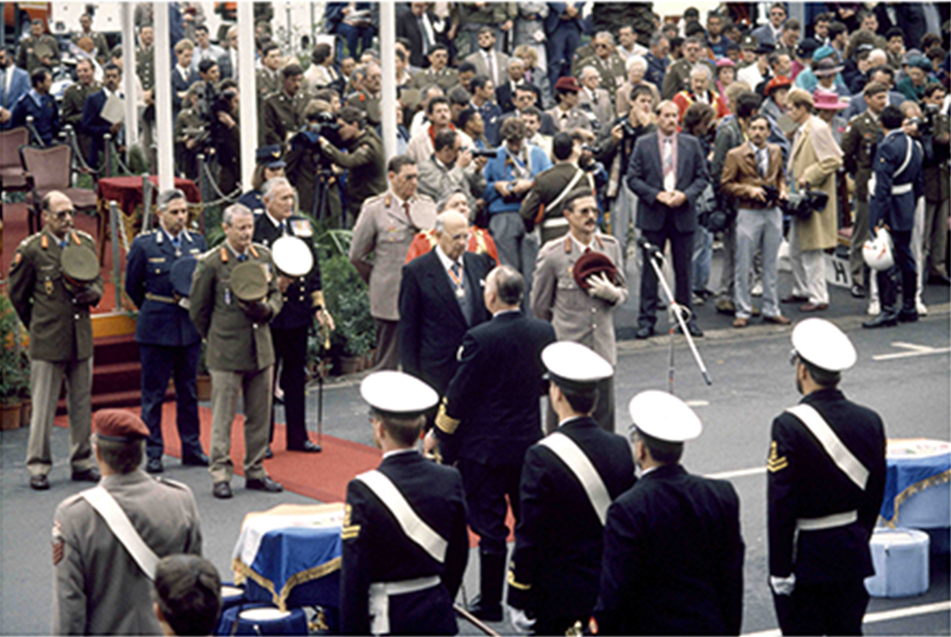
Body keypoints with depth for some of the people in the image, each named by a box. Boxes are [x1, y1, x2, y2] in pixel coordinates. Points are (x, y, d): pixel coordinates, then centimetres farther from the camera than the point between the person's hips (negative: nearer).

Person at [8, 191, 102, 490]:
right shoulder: (30, 249, -6)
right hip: (47, 342, -5)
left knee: (82, 404, 10)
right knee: (43, 407, -1)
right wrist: (37, 325, 8)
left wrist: (93, 293, -4)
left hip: (82, 339, 5)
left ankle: (82, 462, 20)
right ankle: (38, 468, 6)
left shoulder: (85, 243, 8)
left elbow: (97, 281, 19)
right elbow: (17, 295, 4)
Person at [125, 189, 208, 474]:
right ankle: (153, 453, 8)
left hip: (190, 328, 4)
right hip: (156, 329, -4)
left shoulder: (197, 242, 5)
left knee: (189, 391, 11)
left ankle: (192, 448, 20)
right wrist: (153, 310, 8)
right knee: (153, 394, 2)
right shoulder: (144, 244, -6)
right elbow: (132, 287, 4)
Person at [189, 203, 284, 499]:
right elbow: (198, 310, 0)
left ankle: (255, 472, 20)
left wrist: (267, 308, -6)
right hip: (227, 353, -5)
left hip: (261, 349, 5)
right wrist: (216, 339, 7)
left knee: (260, 416, 10)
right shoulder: (211, 263, -8)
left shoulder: (263, 256, 7)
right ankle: (220, 475, 5)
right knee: (223, 418, -1)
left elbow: (276, 294, 16)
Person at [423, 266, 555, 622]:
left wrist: (438, 434, 0)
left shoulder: (480, 339, -20)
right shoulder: (543, 332, -3)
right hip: (529, 440, 5)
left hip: (485, 446, -5)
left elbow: (459, 394, -13)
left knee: (490, 526, 2)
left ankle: (490, 602, 9)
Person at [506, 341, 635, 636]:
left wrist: (519, 599, -7)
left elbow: (530, 536, -16)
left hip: (559, 599, -6)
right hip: (610, 595, 6)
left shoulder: (543, 458, -20)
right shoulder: (619, 449, -2)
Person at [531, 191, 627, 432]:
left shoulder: (610, 247, 5)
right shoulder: (552, 254, -8)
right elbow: (539, 306, 3)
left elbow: (623, 292, 13)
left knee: (603, 419, 8)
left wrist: (611, 293, -10)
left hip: (602, 349, 4)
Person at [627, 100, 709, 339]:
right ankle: (647, 319, 7)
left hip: (683, 214, 1)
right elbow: (633, 178, -1)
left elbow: (702, 177, 7)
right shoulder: (643, 144, 2)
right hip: (653, 215, -1)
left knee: (683, 269, 6)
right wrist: (657, 195, -13)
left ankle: (686, 317, 15)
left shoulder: (691, 144, 7)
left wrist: (685, 195, -10)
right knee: (650, 268, 1)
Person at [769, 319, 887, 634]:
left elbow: (780, 505, -17)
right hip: (851, 556, 5)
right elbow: (875, 494, 7)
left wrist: (779, 569, -12)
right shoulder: (869, 422, -1)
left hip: (804, 557, -5)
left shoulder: (789, 427, -19)